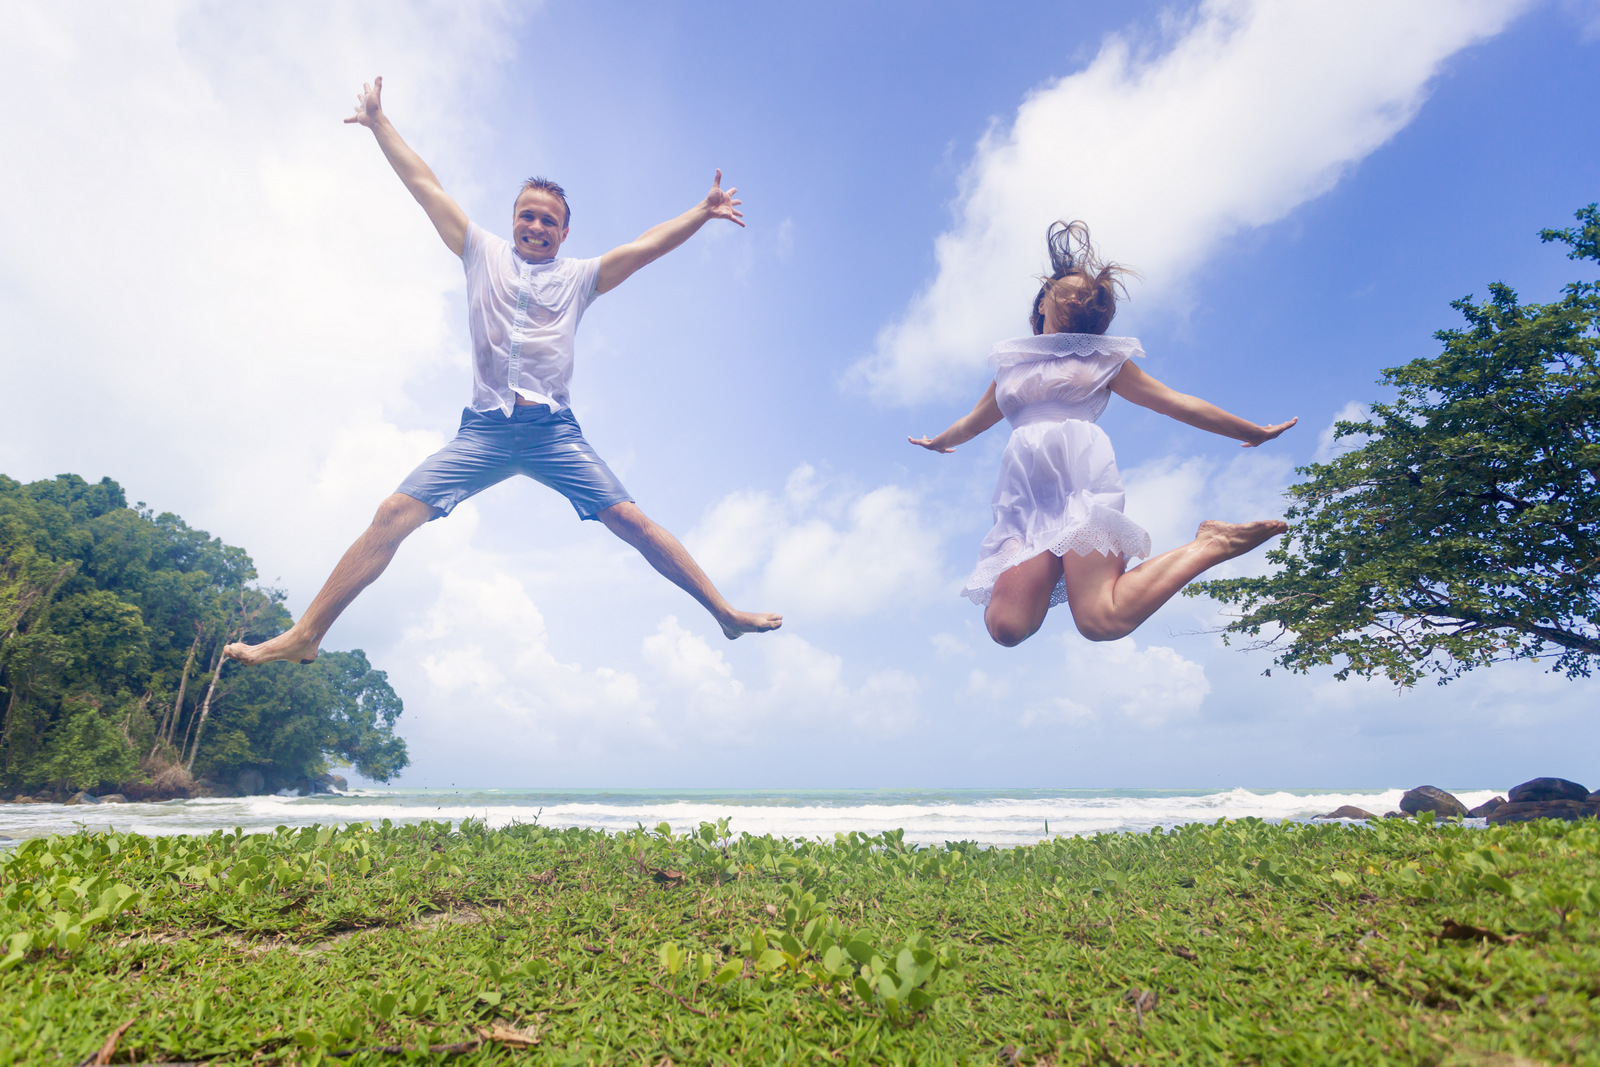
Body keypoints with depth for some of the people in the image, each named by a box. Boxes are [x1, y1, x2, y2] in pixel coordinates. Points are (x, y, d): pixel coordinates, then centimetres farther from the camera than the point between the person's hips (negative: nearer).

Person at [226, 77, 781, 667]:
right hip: (485, 429, 1)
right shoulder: (484, 254, 18)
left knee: (630, 520, -11)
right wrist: (378, 121, 20)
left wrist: (701, 212, 3)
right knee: (394, 514, -10)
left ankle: (727, 613, -5)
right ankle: (304, 636, -2)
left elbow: (647, 245, 10)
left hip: (553, 430, -1)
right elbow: (425, 186, 19)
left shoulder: (579, 276, 16)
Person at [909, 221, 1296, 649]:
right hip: (1024, 493, 2)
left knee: (1100, 620, -27)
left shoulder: (1103, 358, 24)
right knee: (1006, 626, -24)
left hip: (1082, 472, -2)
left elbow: (1179, 403, 27)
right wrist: (938, 441, 62)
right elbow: (972, 422, 47)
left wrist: (1255, 432, 29)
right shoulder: (1011, 364, 30)